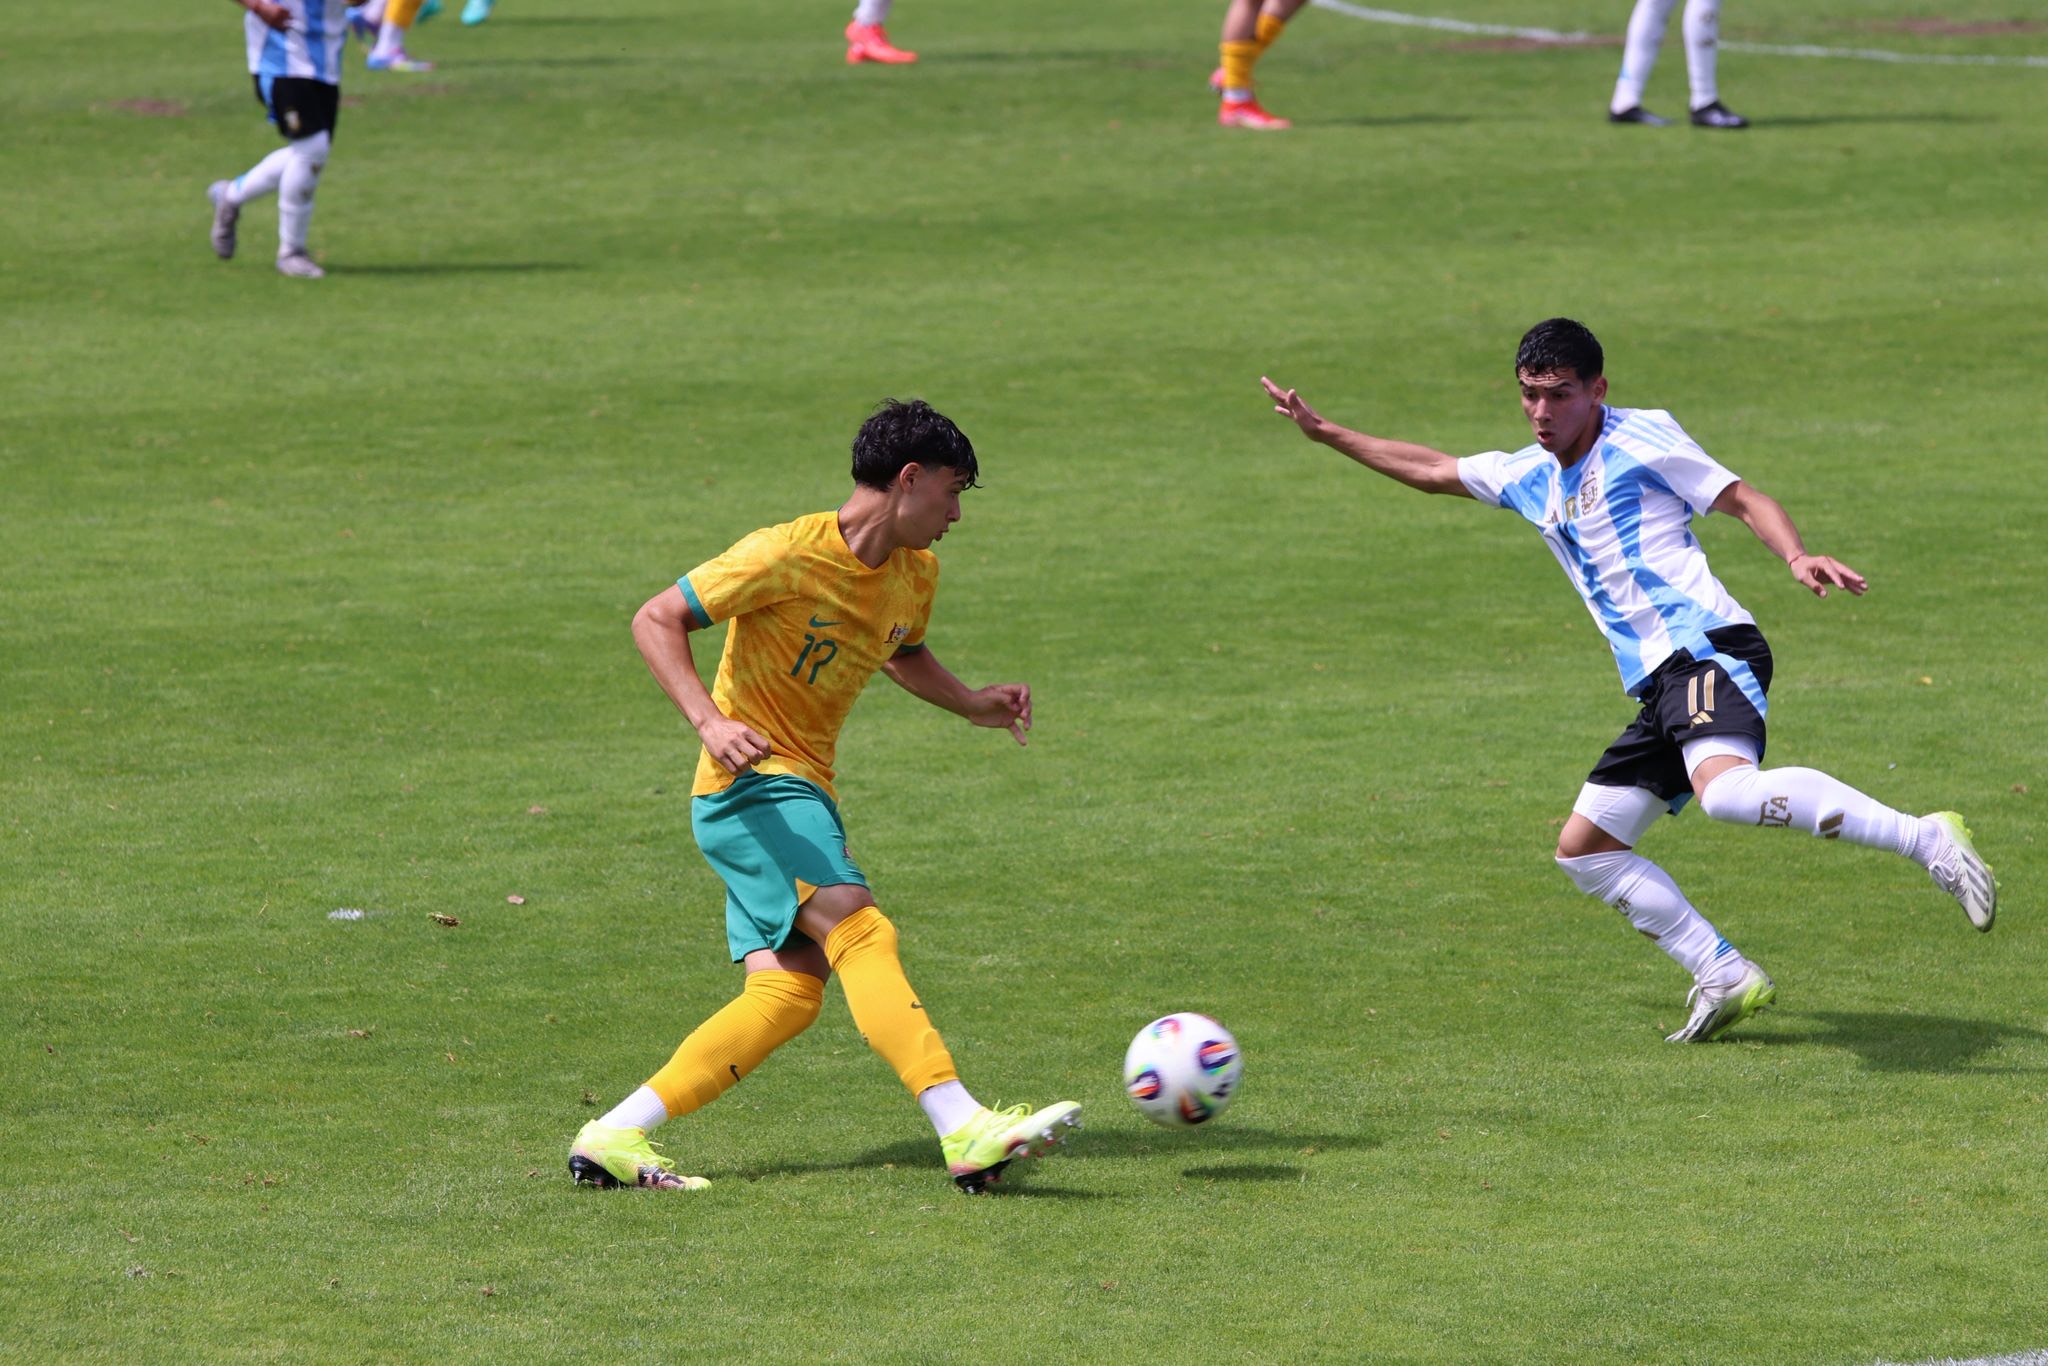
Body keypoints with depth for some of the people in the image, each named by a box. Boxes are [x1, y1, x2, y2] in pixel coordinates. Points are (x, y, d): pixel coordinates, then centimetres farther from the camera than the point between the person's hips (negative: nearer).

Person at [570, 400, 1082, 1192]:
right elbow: (657, 620, -12)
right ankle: (965, 1133, -35)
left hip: (802, 794, 9)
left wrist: (973, 704, 12)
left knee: (789, 993, -5)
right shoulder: (790, 555, -15)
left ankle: (613, 1137, -4)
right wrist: (711, 722, -27)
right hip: (751, 781, -9)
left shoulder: (916, 575, 9)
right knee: (862, 932, -24)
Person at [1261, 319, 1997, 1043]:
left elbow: (1745, 500, -1)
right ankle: (1727, 980, 5)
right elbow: (1431, 470, 36)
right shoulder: (1529, 478, 22)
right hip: (1659, 684, 9)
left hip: (1707, 647, -9)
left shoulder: (1640, 438, 2)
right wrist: (1325, 432, 38)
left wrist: (1797, 556, -20)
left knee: (1726, 788, -36)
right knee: (1583, 850, 6)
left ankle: (1927, 838, -35)